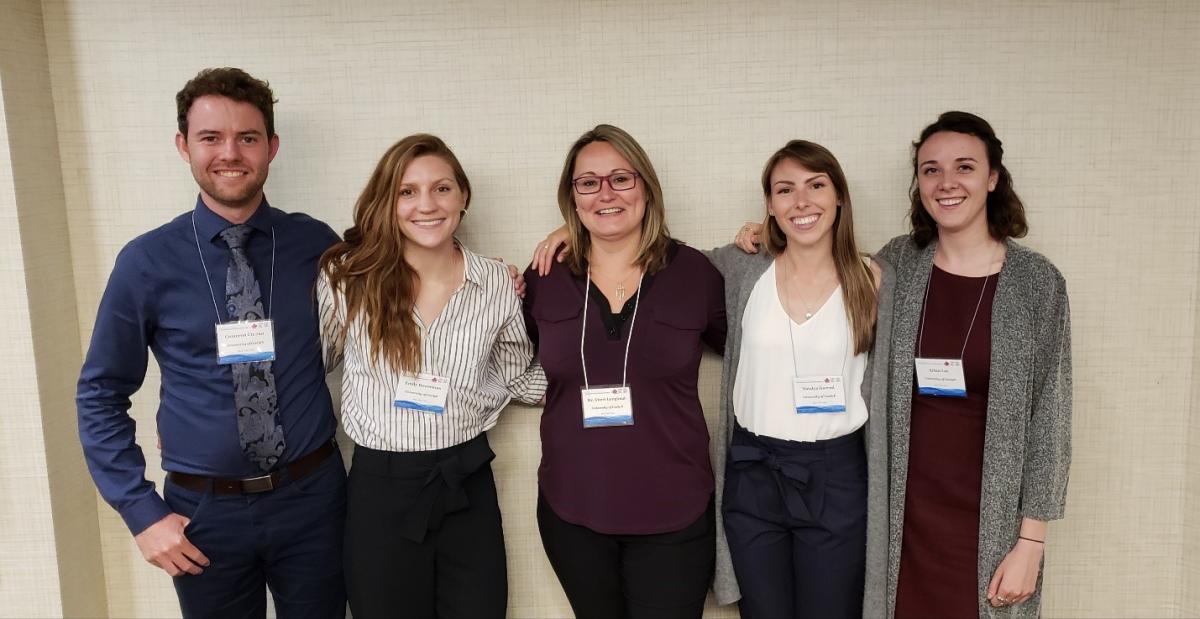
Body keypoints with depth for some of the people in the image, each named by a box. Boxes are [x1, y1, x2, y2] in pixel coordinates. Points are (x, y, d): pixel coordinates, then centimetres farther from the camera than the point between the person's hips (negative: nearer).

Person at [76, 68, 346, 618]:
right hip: (205, 509, 0)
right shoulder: (147, 263, -6)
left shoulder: (316, 245, -3)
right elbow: (100, 396, 0)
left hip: (312, 496, 1)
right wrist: (141, 511, -4)